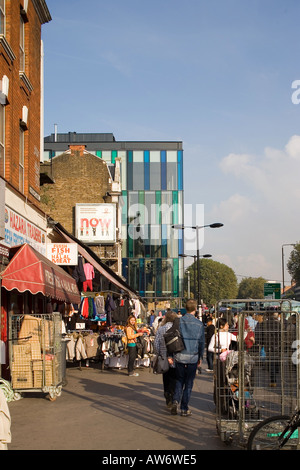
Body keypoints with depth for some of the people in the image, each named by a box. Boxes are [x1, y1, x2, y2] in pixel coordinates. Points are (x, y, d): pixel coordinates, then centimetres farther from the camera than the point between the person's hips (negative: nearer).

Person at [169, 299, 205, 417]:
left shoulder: (179, 321, -2)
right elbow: (202, 342, 3)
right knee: (189, 383, 8)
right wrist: (200, 357, 15)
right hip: (193, 358, -1)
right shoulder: (199, 324, -3)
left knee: (179, 380, 17)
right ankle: (184, 409, 10)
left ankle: (176, 401, -4)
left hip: (180, 357, 1)